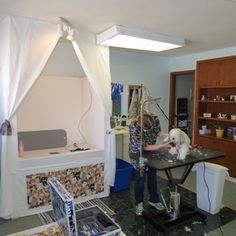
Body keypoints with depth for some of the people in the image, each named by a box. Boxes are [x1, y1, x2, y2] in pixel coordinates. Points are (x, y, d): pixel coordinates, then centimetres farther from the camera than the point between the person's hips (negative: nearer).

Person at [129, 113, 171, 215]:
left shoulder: (154, 119, -22)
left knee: (152, 177, 17)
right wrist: (163, 146, -29)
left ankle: (153, 200, 38)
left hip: (151, 153, 5)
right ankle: (139, 204, 28)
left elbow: (159, 132, -5)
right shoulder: (135, 130, -36)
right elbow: (146, 147, -27)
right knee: (140, 179, 5)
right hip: (139, 154, -5)